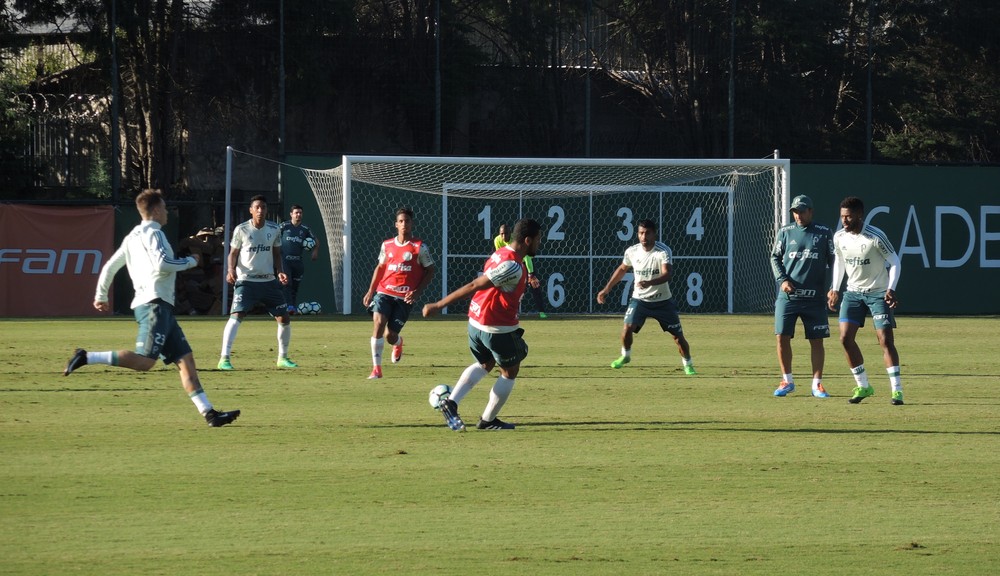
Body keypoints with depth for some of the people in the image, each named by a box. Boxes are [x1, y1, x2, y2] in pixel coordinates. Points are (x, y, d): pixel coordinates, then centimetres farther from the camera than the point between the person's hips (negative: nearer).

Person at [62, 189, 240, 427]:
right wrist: (190, 262, -4)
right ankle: (87, 358, -19)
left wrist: (101, 296, 36)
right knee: (144, 361, -20)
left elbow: (110, 266, 26)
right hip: (154, 303, -10)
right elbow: (161, 264, -19)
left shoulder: (133, 237, 23)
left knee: (185, 359, 3)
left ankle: (209, 413, -4)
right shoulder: (153, 233, -5)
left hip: (160, 307, 10)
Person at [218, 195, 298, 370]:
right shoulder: (241, 230, -5)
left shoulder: (274, 230, 4)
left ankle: (283, 357, 23)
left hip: (269, 281, 4)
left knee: (284, 318, 4)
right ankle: (224, 359, -21)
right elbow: (233, 253, 3)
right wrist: (231, 269, -16)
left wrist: (280, 272, -3)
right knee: (236, 316, -20)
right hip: (246, 281, -4)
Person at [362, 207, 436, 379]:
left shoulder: (419, 247, -2)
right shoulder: (387, 245, 7)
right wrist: (371, 291, 13)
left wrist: (417, 291, -9)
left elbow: (430, 271, 3)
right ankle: (376, 369, -14)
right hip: (384, 292, 2)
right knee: (378, 322, -22)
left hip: (405, 297, -2)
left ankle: (398, 343, 39)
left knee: (390, 336, -3)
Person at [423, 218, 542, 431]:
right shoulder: (512, 266, -25)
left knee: (484, 364, 27)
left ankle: (451, 402, 9)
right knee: (510, 371, 13)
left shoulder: (501, 254, 4)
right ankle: (488, 420, 22)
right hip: (498, 328, -9)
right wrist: (438, 306, -23)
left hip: (476, 323, 9)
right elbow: (473, 286, -25)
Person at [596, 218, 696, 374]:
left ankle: (688, 365, 22)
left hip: (663, 301, -2)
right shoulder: (632, 251, -6)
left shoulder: (663, 251, -19)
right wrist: (606, 289, 14)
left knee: (678, 335, 0)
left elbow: (667, 274, -34)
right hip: (639, 299, 2)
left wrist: (649, 283, -51)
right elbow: (622, 270, 14)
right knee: (628, 327, -18)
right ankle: (625, 356, 10)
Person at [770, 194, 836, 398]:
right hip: (787, 295, 1)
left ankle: (817, 383, 10)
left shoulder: (824, 233, 3)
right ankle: (787, 381, 11)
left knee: (816, 340, 1)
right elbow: (775, 257, 11)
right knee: (782, 337, -3)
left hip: (814, 297, -1)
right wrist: (782, 280, -4)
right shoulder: (786, 232, 7)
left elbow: (833, 261, 5)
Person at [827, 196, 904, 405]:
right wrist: (835, 289, 12)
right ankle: (863, 386, 9)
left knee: (886, 340, -12)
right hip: (853, 292, 5)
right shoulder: (839, 237, -2)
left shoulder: (875, 237, -18)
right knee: (845, 338, -4)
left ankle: (897, 390, -8)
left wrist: (891, 289, -23)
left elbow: (894, 261, -12)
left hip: (878, 293, -5)